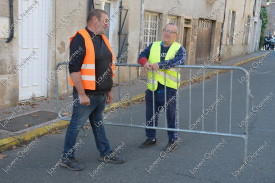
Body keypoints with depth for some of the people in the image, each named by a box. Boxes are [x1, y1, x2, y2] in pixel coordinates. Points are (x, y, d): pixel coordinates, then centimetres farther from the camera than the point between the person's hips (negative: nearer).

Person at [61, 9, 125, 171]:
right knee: (76, 125, 3)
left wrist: (109, 90, 19)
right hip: (86, 94, -8)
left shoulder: (103, 39, 13)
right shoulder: (80, 39, -14)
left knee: (98, 123, 20)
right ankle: (67, 158, 17)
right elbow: (74, 69, -20)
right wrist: (82, 94, -22)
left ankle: (105, 153, 31)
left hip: (101, 94, 8)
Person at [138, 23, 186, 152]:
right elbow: (142, 56, 8)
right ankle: (151, 138, 32)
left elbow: (179, 60, -19)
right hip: (153, 88, 4)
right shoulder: (153, 46, 13)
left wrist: (160, 65, -27)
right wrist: (145, 62, -17)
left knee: (171, 116, 7)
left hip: (170, 89, -4)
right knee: (150, 115, 15)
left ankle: (173, 141, 23)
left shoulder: (179, 48, 0)